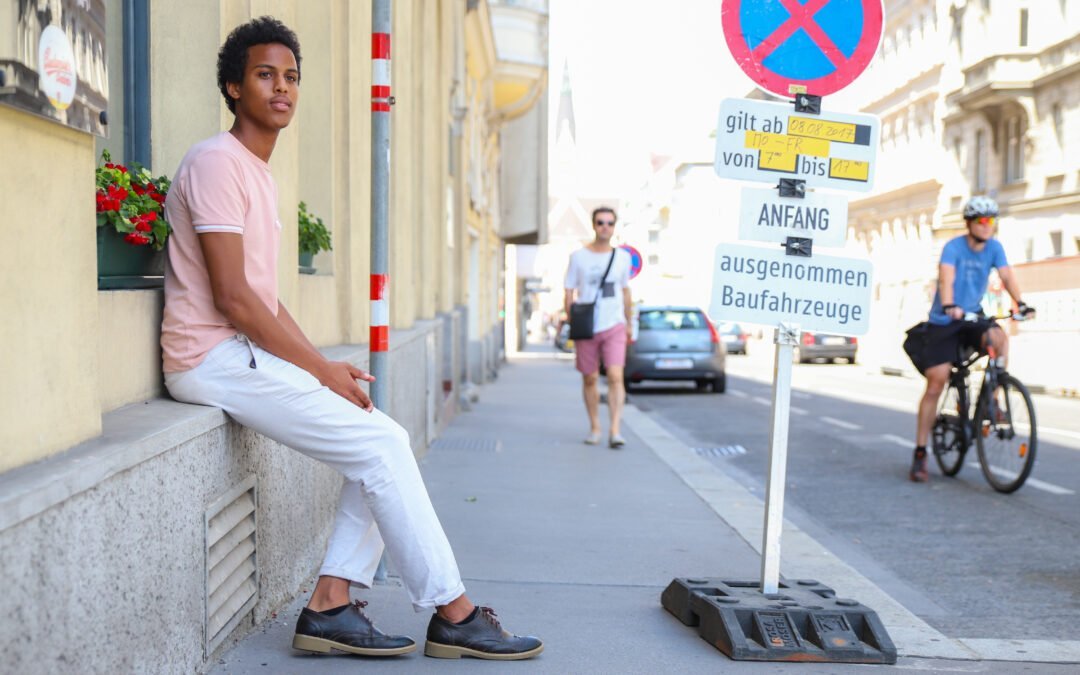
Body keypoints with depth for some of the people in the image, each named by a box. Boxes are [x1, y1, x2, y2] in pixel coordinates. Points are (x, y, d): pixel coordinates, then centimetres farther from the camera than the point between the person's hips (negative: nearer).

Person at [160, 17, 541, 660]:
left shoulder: (260, 174, 20)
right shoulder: (218, 162, -11)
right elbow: (233, 297, -18)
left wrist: (324, 363, 6)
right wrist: (320, 368, -14)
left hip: (248, 354, 9)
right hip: (214, 358, -9)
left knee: (387, 441, 1)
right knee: (380, 447, -14)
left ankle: (330, 606, -1)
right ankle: (454, 614, -5)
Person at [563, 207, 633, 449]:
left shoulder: (622, 257, 7)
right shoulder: (578, 256, 2)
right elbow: (569, 293, 3)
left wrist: (629, 323, 21)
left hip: (614, 327, 0)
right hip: (586, 328, 0)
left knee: (615, 376, -15)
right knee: (590, 379, 8)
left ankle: (615, 431, -16)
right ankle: (595, 428, 23)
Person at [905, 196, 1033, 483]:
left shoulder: (994, 247, -1)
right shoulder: (953, 247, -14)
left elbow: (1007, 275, -13)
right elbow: (946, 278, -29)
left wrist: (1019, 302, -32)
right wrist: (949, 306, -48)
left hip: (972, 318, 3)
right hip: (943, 323, -3)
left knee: (999, 338, -31)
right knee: (935, 386, -7)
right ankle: (920, 454, -1)